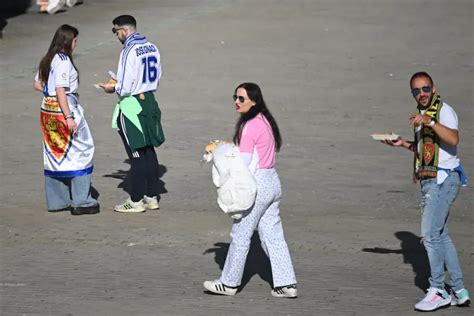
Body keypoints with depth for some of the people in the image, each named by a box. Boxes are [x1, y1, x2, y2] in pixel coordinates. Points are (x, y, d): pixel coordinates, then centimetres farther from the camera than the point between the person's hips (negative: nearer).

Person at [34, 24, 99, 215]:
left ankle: (57, 201, 18)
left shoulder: (48, 60, 10)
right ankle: (81, 201, -1)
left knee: (55, 155, 13)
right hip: (63, 109, -9)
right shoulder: (63, 60, -16)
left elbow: (38, 84, 17)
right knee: (80, 151, -1)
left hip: (48, 111, 9)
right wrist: (69, 117, -22)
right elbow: (60, 90, -21)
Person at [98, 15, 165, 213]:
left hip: (131, 106, -8)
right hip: (149, 102, 8)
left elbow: (126, 88, -21)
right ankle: (152, 197, 20)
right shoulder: (151, 48, 5)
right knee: (149, 152, 14)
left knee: (136, 155, -1)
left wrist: (113, 88, 0)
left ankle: (136, 201, 6)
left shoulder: (129, 51, -19)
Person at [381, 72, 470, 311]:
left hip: (442, 180, -10)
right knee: (441, 236, 11)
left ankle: (437, 290, -7)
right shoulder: (423, 114, 17)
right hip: (429, 181, 10)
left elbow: (453, 139, -30)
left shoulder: (443, 111, -11)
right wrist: (403, 144, 15)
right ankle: (459, 292, 15)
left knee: (430, 235, -12)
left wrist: (429, 122, -37)